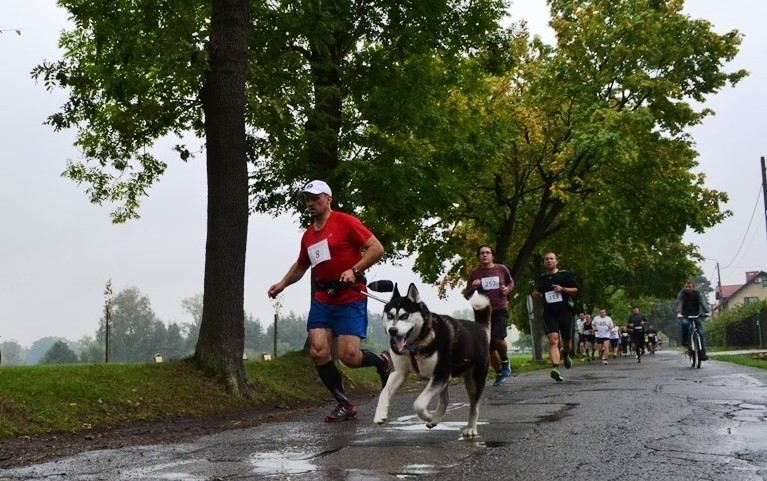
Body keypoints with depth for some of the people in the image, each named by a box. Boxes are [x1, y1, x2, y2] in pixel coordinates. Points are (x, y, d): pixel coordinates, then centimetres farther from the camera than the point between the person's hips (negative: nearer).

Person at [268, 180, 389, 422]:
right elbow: (301, 265, 30)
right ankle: (344, 404, 5)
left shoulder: (345, 222, -7)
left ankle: (382, 361, 21)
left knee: (348, 356, -13)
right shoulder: (308, 235, 13)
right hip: (322, 300, 6)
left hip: (350, 299, -6)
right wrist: (283, 284, 17)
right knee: (318, 352, -9)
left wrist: (354, 270, -21)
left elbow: (377, 248, -11)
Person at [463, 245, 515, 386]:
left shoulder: (501, 269, 0)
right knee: (490, 347, 4)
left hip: (501, 310, -2)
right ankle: (499, 374, 24)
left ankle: (505, 362, 4)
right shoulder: (475, 274, 1)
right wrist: (473, 287, -15)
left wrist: (508, 289, -3)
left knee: (498, 338, -25)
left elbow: (511, 282, 20)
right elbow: (466, 296, 5)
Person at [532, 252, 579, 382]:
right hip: (549, 314, 1)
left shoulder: (565, 275, 2)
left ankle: (565, 354, 48)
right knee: (553, 341, -20)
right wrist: (536, 294, 7)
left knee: (567, 343, 11)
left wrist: (563, 289, -14)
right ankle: (556, 369, -33)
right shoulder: (541, 278, 12)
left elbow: (576, 290, 1)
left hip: (565, 312, -1)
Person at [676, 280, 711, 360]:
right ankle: (685, 341, -15)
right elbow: (679, 303, -23)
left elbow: (703, 302, -19)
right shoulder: (681, 294, -9)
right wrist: (679, 313, -43)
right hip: (685, 315, -1)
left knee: (700, 333, -11)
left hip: (696, 315, 1)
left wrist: (707, 311, -38)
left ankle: (702, 354, -10)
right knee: (685, 323, -35)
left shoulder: (697, 293, -6)